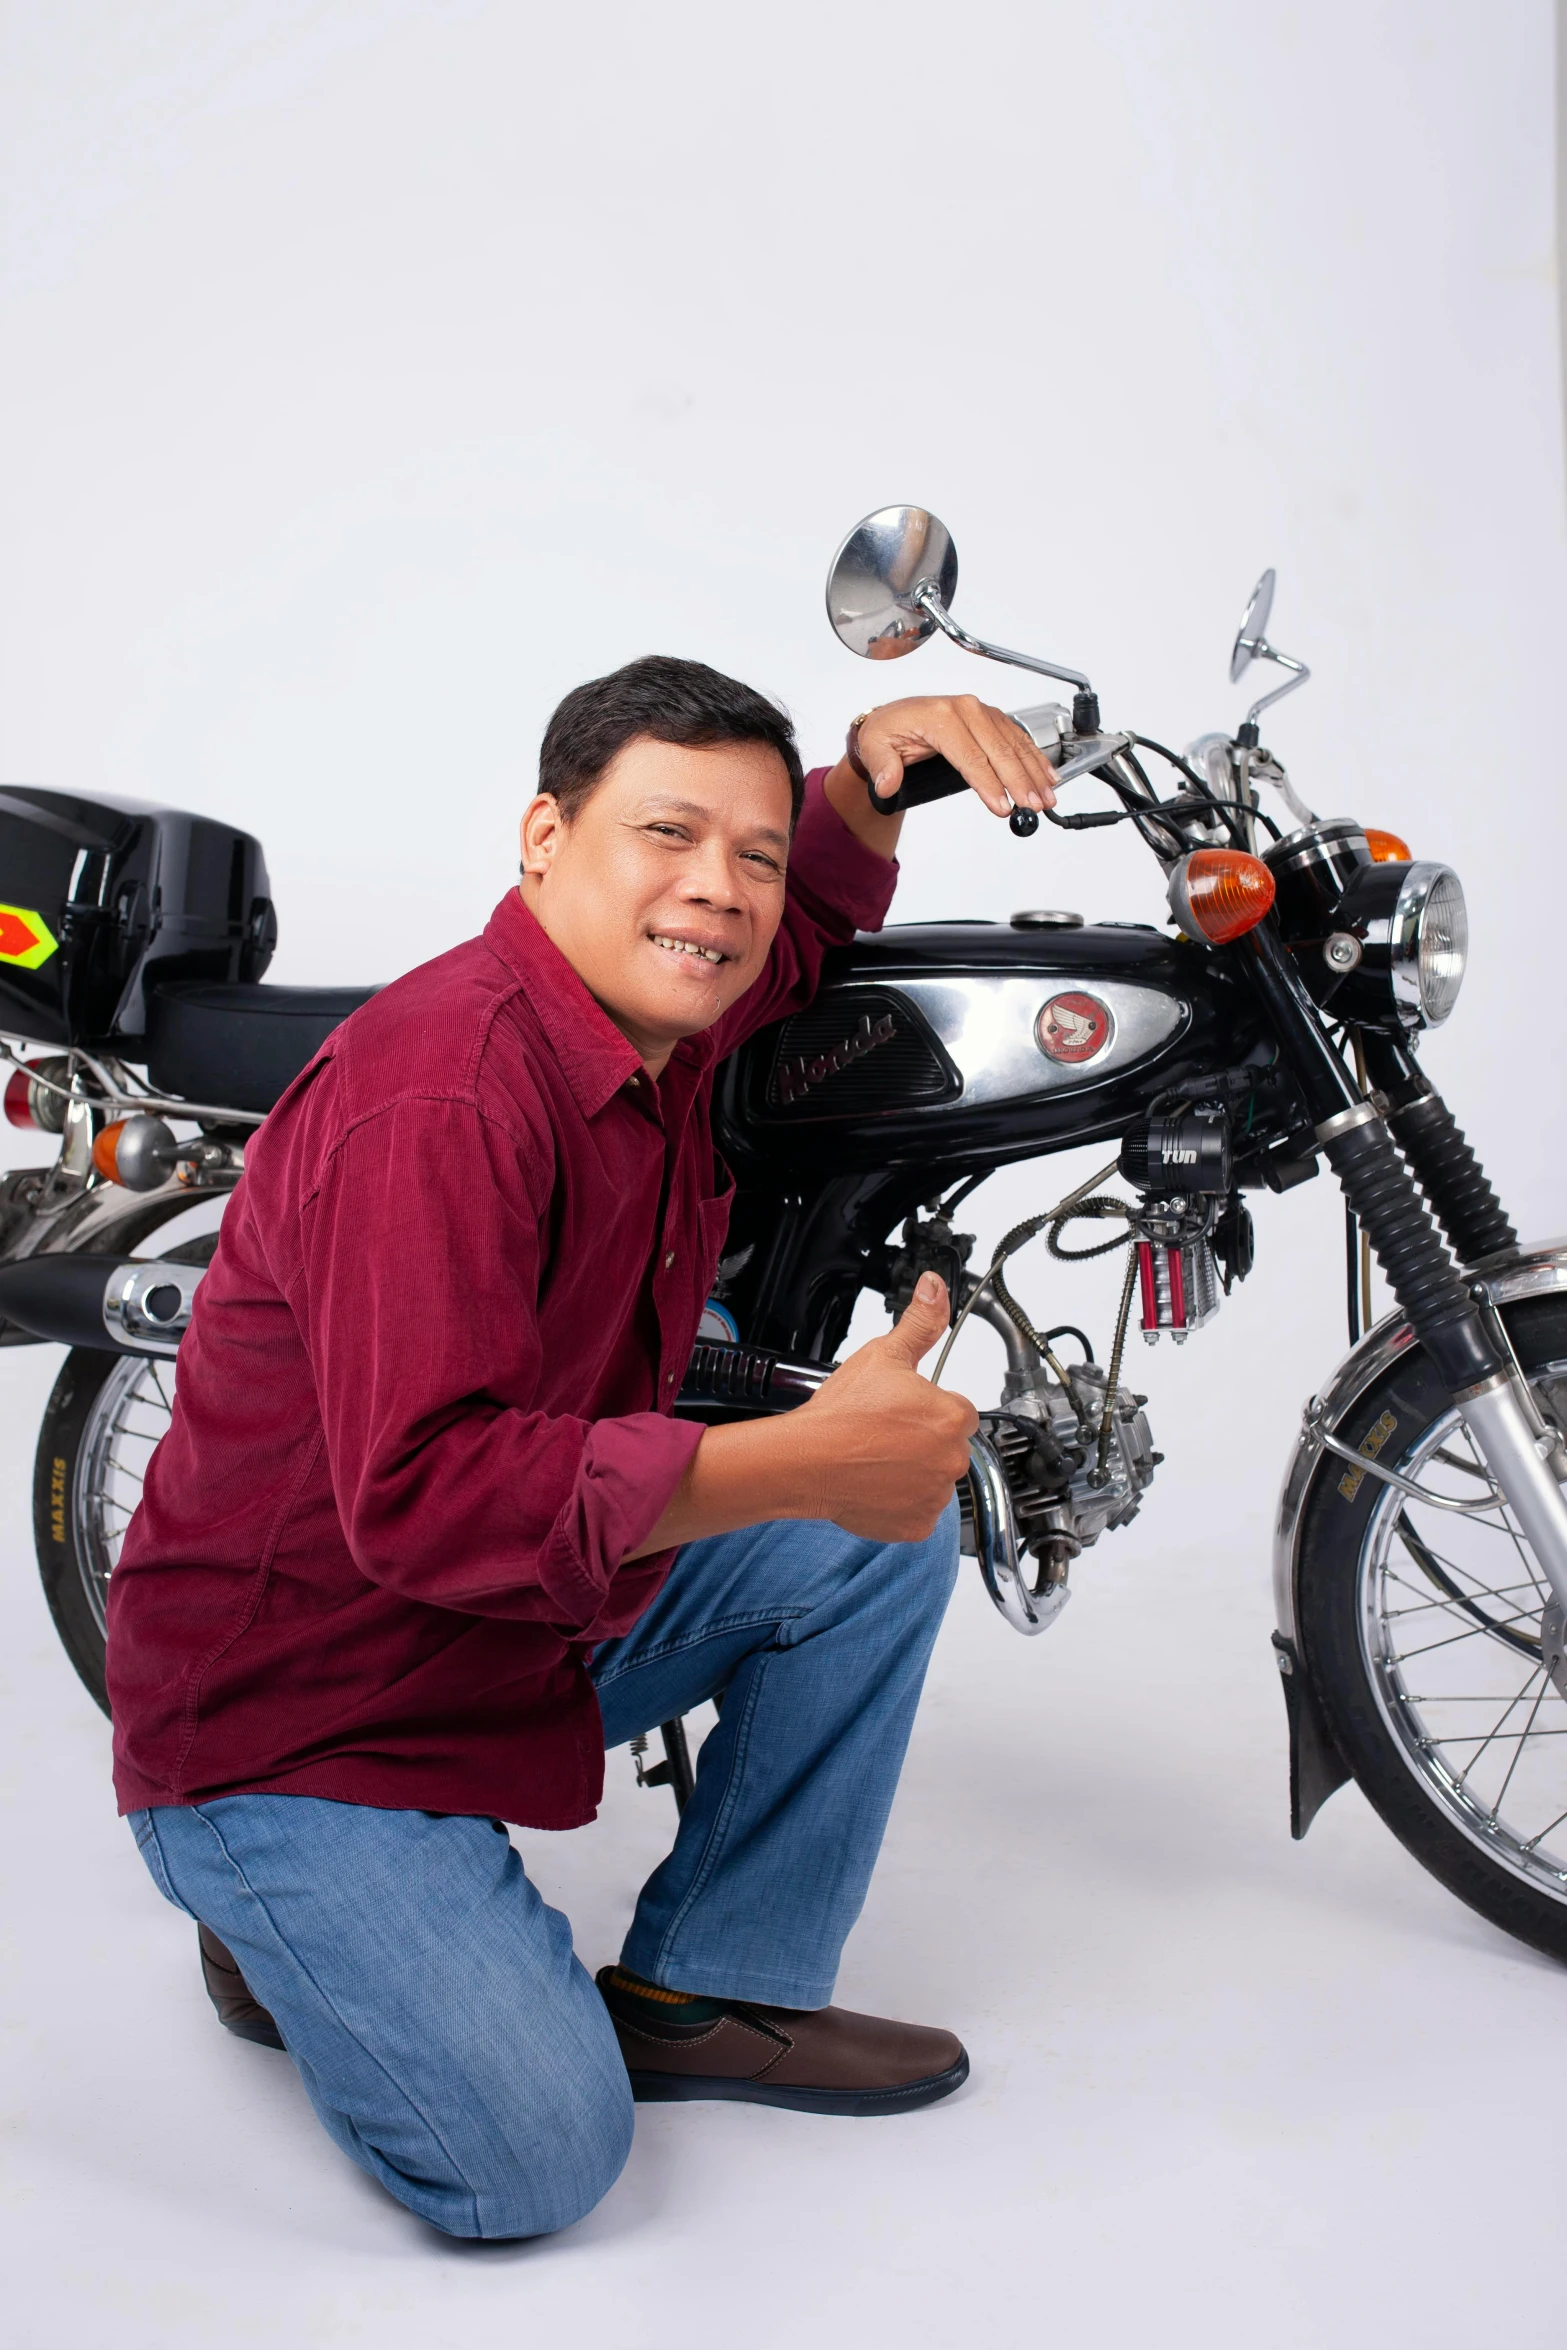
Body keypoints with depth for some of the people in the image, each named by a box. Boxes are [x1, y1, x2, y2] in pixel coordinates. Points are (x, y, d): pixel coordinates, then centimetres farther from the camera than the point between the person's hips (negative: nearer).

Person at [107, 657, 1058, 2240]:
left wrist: (877, 760, 1)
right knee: (530, 2164, -18)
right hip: (293, 1708, -8)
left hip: (541, 1618, 9)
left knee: (891, 1523, 0)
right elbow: (425, 1495, -36)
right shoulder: (441, 1092, -28)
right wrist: (812, 1457, -36)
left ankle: (706, 1991, 8)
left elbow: (814, 918, 23)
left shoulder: (660, 1015, 1)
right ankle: (291, 1916, 13)